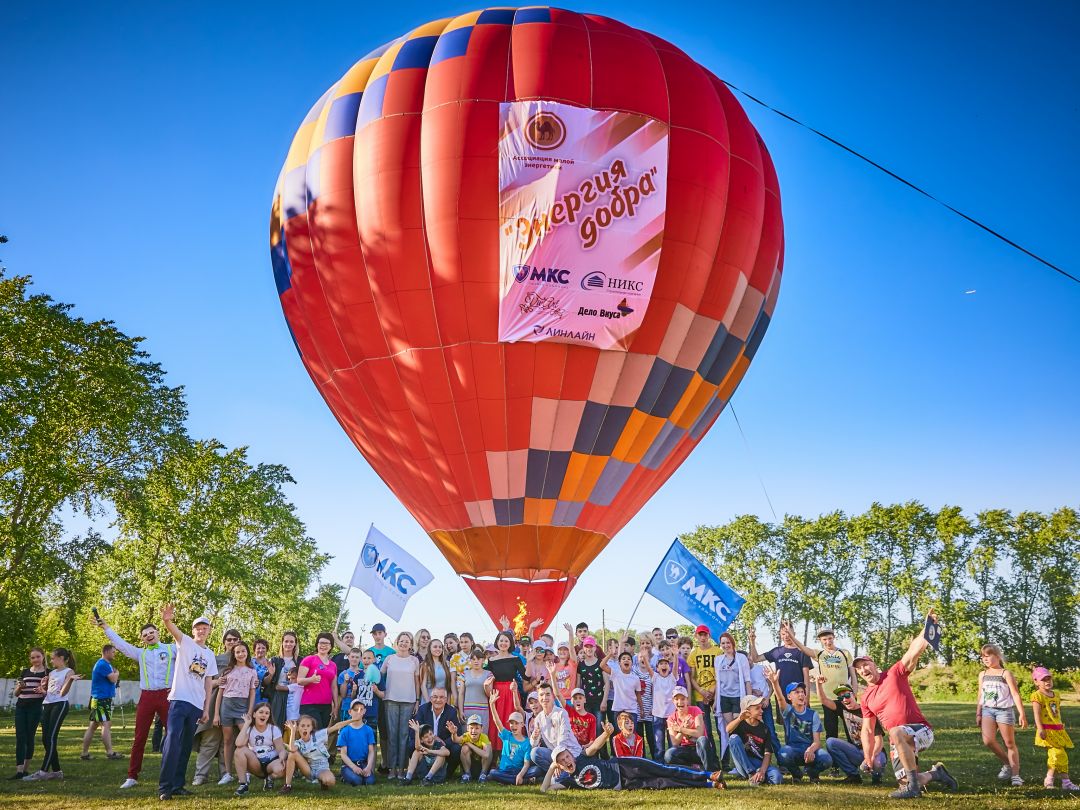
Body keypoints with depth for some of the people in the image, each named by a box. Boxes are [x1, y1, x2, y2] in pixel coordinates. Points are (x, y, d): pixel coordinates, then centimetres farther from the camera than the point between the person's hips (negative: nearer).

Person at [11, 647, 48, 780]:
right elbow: (16, 693, 15)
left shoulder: (47, 673, 3)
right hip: (21, 707, 3)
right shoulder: (24, 672, 13)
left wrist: (42, 690, -21)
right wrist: (19, 687, -7)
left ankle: (25, 769, 12)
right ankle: (19, 771, -9)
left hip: (35, 708, -3)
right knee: (20, 738, -5)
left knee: (29, 738, 1)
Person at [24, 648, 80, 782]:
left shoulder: (69, 672, -1)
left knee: (51, 738, -12)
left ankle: (43, 771, -13)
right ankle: (56, 771, 9)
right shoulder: (52, 673, 20)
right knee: (45, 739, 3)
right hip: (46, 705, 8)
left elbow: (63, 692, -11)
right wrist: (41, 689, 0)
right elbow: (46, 690, 20)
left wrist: (71, 680, -26)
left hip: (59, 705, -8)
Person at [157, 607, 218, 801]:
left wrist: (206, 708, 11)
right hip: (179, 699, -6)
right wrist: (167, 620, -44)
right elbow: (174, 630, -21)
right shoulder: (185, 642, 2)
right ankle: (164, 787, -14)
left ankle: (177, 785, 16)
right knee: (173, 741, -16)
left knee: (186, 746, 10)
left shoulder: (210, 655, 17)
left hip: (197, 705, 6)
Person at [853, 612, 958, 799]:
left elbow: (914, 652, -19)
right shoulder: (866, 698, 11)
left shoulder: (895, 674, -3)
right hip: (898, 742, 6)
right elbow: (867, 730, 15)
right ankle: (935, 773, 27)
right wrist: (868, 759, 6)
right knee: (906, 783, -4)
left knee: (896, 732, -39)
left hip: (921, 730, -6)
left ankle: (913, 785, -30)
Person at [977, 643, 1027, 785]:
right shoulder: (982, 674, 13)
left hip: (1004, 710, -4)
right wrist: (978, 714, 15)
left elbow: (1015, 694, -6)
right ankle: (1007, 764, 10)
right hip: (988, 710, 4)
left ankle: (1015, 774, 12)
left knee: (1010, 743, 2)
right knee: (988, 741, -13)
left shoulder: (1005, 674, -1)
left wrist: (1022, 714, -14)